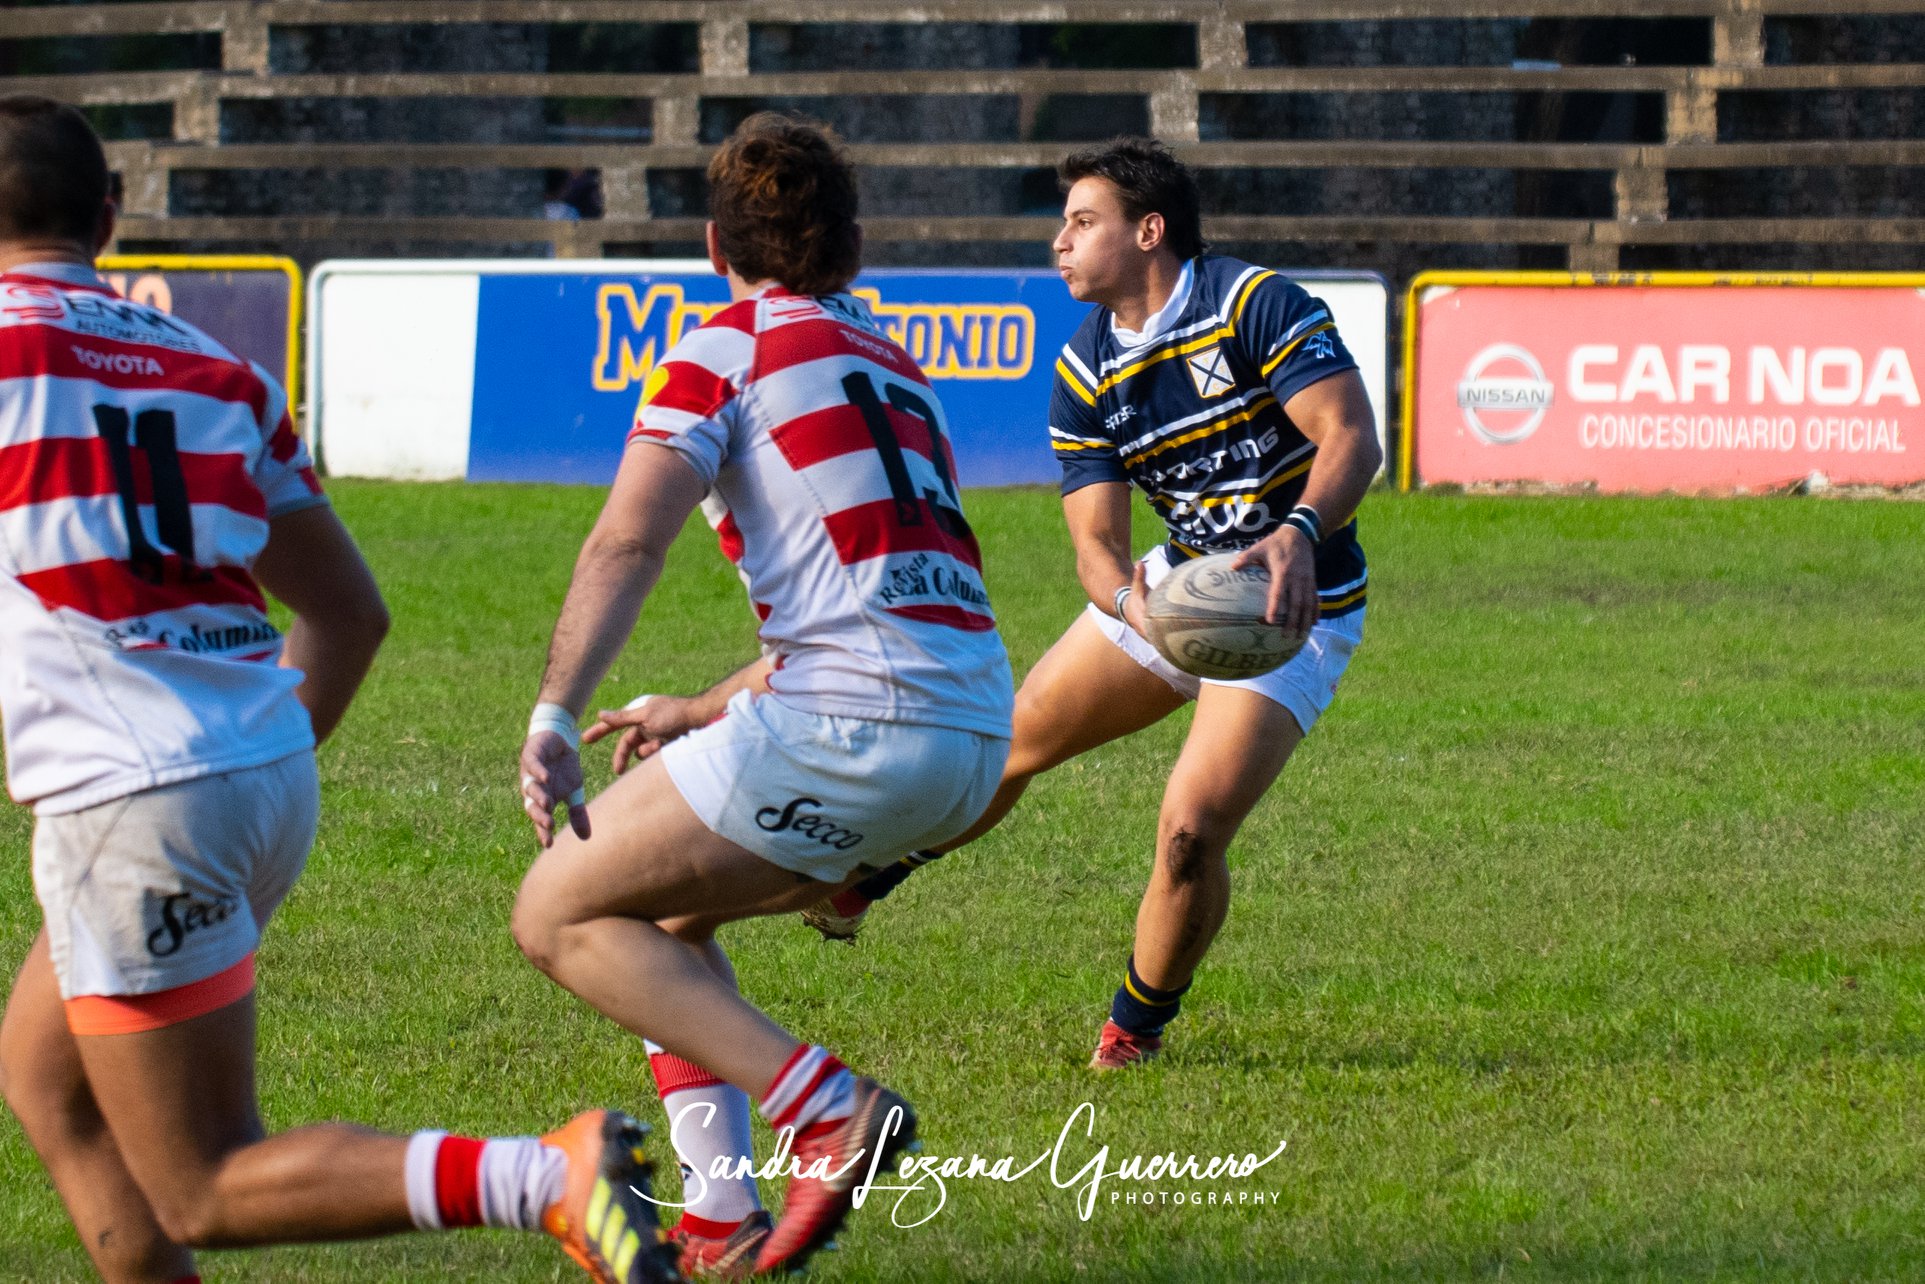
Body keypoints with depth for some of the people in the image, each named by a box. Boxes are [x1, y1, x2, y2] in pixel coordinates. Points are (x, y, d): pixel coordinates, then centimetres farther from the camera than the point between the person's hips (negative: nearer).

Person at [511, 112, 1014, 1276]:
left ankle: (830, 1112, -12)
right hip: (973, 740, 8)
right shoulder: (893, 364, 26)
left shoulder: (730, 349, 3)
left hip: (852, 730, -8)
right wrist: (704, 713, 40)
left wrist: (553, 718, -19)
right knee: (667, 907, 25)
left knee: (564, 915, 3)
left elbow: (629, 539, -12)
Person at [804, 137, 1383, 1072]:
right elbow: (1097, 539, -8)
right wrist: (1131, 603, -32)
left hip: (1295, 610, -6)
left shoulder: (1256, 305, -21)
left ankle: (1137, 1028, 6)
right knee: (1012, 740, 15)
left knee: (1190, 831, -20)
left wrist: (1300, 534, -46)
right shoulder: (1085, 373, -3)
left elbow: (1353, 436, -28)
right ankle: (858, 879, 42)